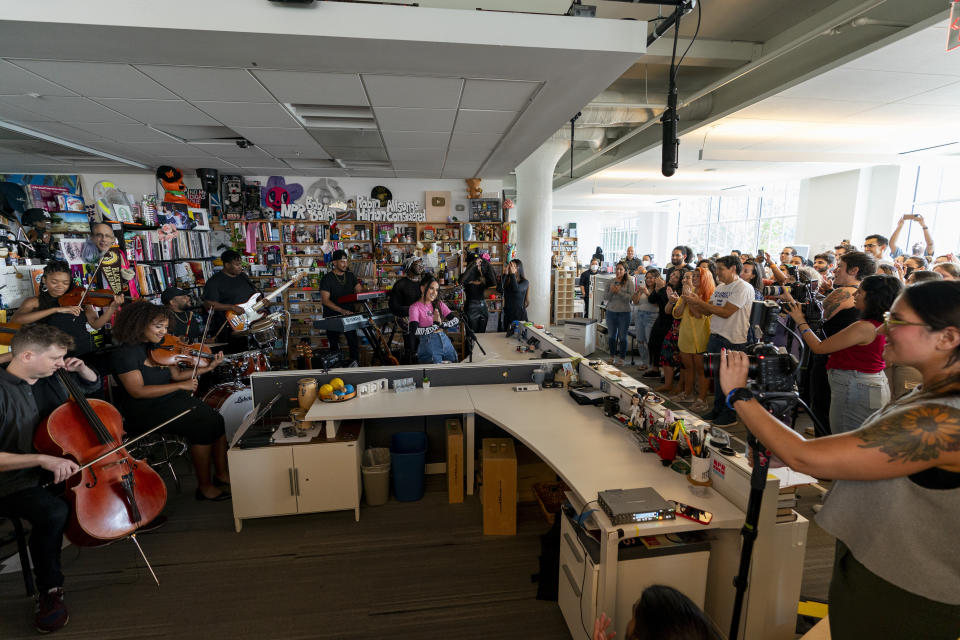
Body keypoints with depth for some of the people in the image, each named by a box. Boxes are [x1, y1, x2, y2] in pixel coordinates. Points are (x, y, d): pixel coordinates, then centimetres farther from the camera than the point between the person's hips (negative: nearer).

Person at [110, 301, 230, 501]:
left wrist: (208, 368, -2)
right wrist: (181, 386, -23)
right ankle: (205, 486, -11)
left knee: (216, 419, -14)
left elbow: (176, 374, 10)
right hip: (145, 412, -7)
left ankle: (222, 474, -2)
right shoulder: (125, 354, -13)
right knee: (202, 427, -24)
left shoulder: (159, 348, 8)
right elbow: (137, 391, -21)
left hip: (171, 401, 7)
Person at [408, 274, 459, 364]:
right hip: (428, 345, -5)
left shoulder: (439, 304, 11)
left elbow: (456, 320, 4)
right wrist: (435, 325, -11)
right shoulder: (415, 307, -5)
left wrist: (441, 324, -12)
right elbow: (415, 331, -19)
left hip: (445, 342, 5)